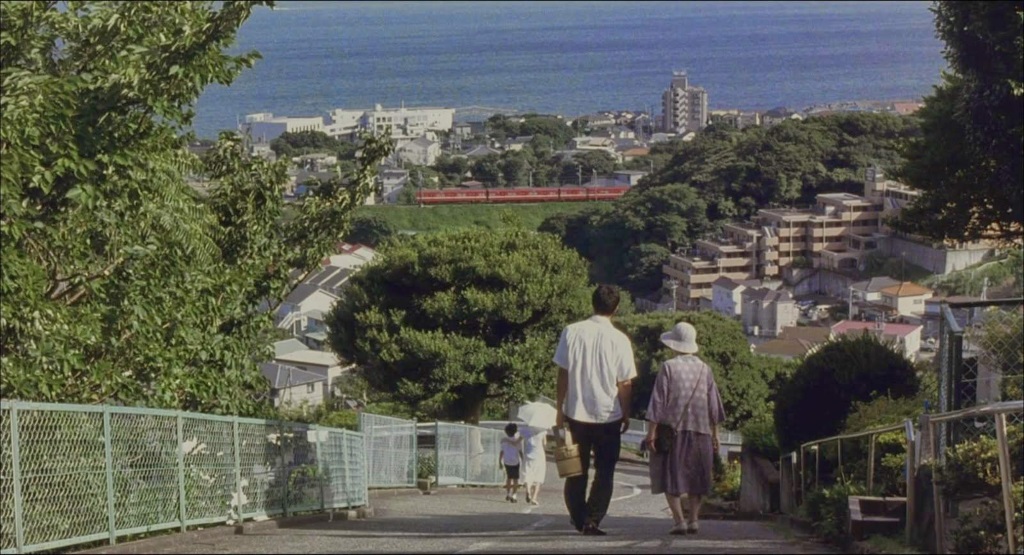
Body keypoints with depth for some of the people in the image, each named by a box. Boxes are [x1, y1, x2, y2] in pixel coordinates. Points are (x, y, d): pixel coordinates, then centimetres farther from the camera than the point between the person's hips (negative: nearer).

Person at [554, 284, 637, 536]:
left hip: (576, 413, 2)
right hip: (608, 416, -2)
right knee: (604, 472, 9)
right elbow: (625, 384, -6)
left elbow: (563, 374, -3)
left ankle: (578, 518, 22)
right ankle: (592, 521, 0)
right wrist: (626, 415, 7)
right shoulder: (619, 340, -9)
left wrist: (560, 409, 5)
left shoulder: (571, 332, -6)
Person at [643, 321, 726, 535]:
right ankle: (694, 519, 8)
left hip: (673, 429, -3)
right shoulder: (704, 368, 4)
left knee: (671, 478, 2)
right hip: (700, 430, 4)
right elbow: (714, 404, 8)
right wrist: (715, 433, 15)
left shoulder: (669, 367, -7)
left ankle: (679, 520, -9)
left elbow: (658, 402, -9)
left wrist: (652, 431, -6)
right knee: (695, 477, 14)